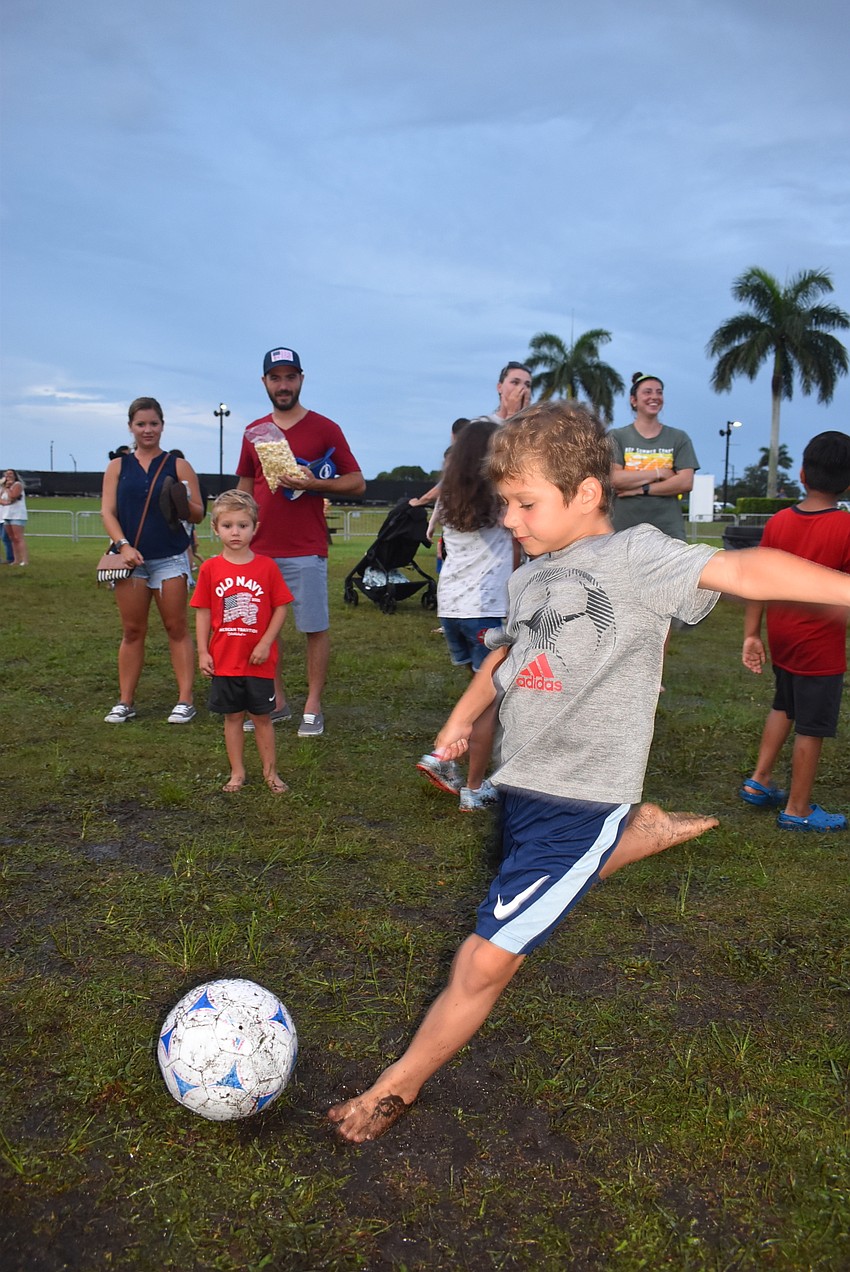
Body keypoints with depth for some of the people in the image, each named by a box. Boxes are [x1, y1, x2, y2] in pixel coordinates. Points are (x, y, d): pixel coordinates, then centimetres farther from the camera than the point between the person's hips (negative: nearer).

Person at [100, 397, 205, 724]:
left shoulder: (178, 466, 6)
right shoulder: (117, 466, 10)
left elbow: (198, 514, 5)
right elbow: (107, 511, 3)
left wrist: (184, 504, -18)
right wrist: (123, 545, -12)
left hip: (170, 559, -1)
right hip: (131, 557, 2)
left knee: (176, 628, 0)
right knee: (132, 631, 5)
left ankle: (185, 700, 3)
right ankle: (125, 702, 11)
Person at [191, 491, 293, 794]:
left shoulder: (266, 566, -5)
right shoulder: (210, 569, -2)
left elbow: (281, 607, -3)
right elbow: (203, 612, 1)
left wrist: (266, 643, -11)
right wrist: (202, 652, -3)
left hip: (258, 660, -1)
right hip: (224, 659, 1)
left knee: (262, 717, 9)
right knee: (232, 717, 12)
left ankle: (270, 771, 22)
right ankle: (237, 772, 24)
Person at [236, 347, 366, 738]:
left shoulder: (324, 428, 0)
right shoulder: (254, 432, 13)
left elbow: (357, 483, -1)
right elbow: (245, 487, 19)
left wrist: (314, 483, -16)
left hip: (306, 551, -4)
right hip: (259, 550, 4)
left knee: (315, 628, -1)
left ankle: (313, 709, 8)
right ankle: (276, 702, 20)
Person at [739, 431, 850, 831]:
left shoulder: (778, 522, -1)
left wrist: (751, 634, 6)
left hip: (782, 639, 6)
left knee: (783, 707, 26)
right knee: (811, 728, 6)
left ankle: (759, 780, 29)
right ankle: (798, 811, 16)